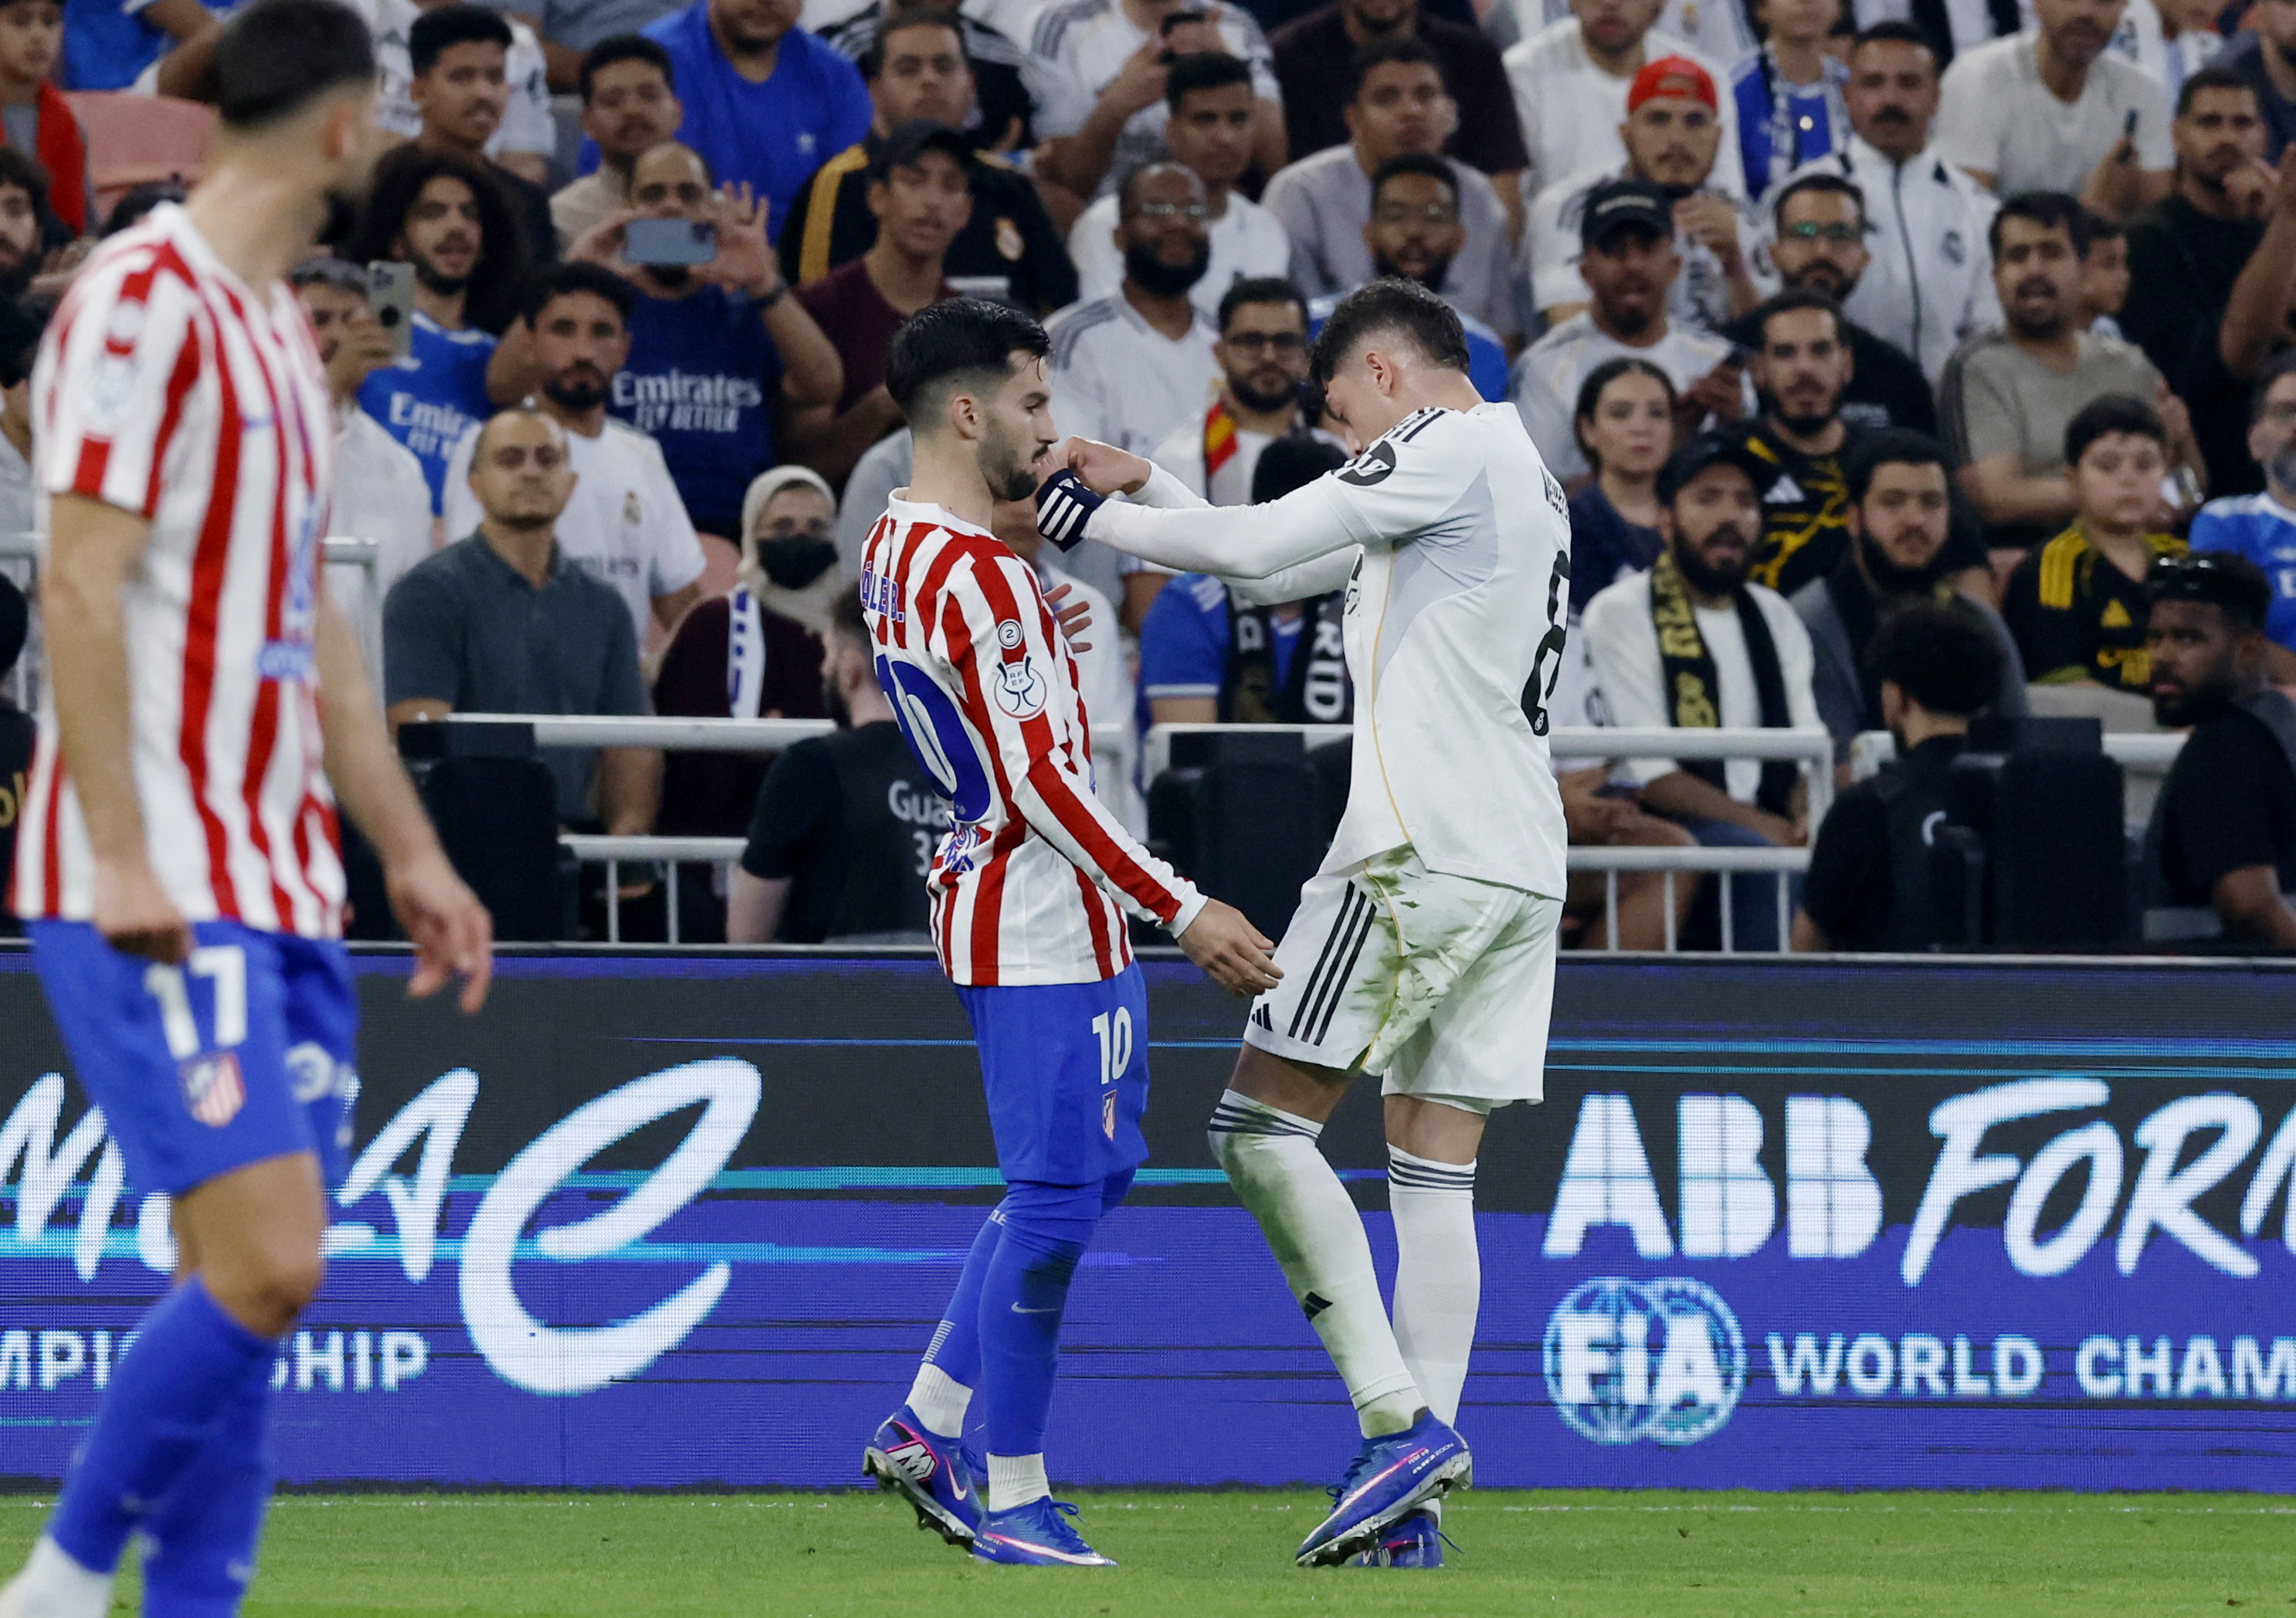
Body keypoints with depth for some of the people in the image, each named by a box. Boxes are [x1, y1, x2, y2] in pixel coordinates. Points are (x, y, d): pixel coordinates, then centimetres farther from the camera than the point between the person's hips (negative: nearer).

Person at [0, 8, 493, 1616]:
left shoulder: (282, 330, 18)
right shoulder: (145, 303, -10)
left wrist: (411, 851, 23)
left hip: (280, 884, 9)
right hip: (159, 889, -9)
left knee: (245, 1293, 4)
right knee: (261, 1267, -16)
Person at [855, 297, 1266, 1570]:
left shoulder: (897, 549, 11)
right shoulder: (975, 575, -19)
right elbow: (1040, 781, -21)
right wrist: (1182, 909, -20)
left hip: (993, 898, 10)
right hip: (1043, 927, -10)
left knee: (1091, 1171, 18)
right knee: (1053, 1204, -5)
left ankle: (924, 1429, 21)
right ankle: (1013, 1501, 0)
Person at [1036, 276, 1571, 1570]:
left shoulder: (1449, 445, -5)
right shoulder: (1521, 478, 24)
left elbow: (1257, 543, -9)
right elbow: (1274, 573, 27)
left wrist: (1100, 518, 4)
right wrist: (1144, 490, 20)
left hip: (1423, 850, -9)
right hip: (1524, 868, 9)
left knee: (1263, 1124, -5)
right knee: (1435, 1168, 6)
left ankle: (1404, 1420, -14)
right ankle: (1414, 1504, 1)